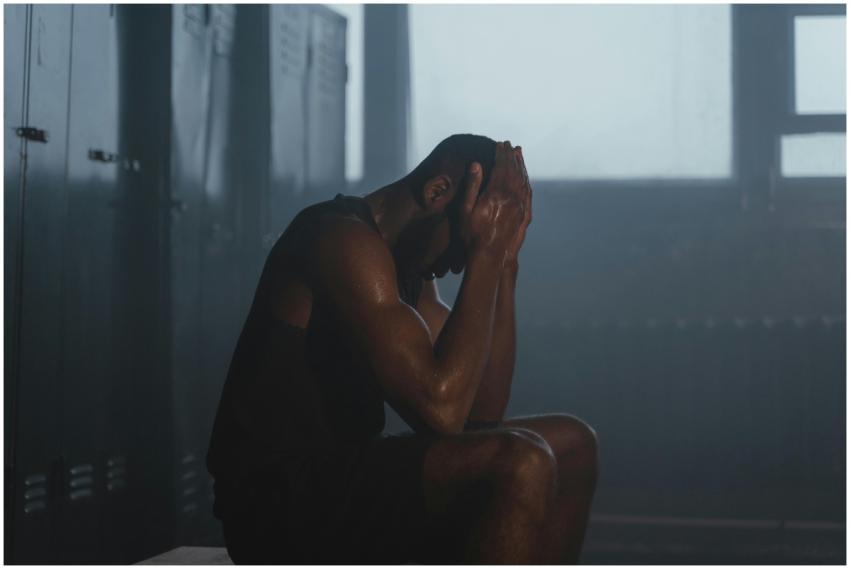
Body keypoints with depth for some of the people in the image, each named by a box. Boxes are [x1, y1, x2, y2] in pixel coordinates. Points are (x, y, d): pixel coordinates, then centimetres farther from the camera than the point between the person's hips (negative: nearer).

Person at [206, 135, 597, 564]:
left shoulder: (409, 267, 14)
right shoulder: (345, 240, -16)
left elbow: (483, 412, 9)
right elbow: (440, 408, -25)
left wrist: (503, 261, 4)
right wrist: (484, 254, -17)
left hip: (344, 475, 10)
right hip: (281, 500, -10)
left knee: (571, 444, 10)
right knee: (520, 465, -29)